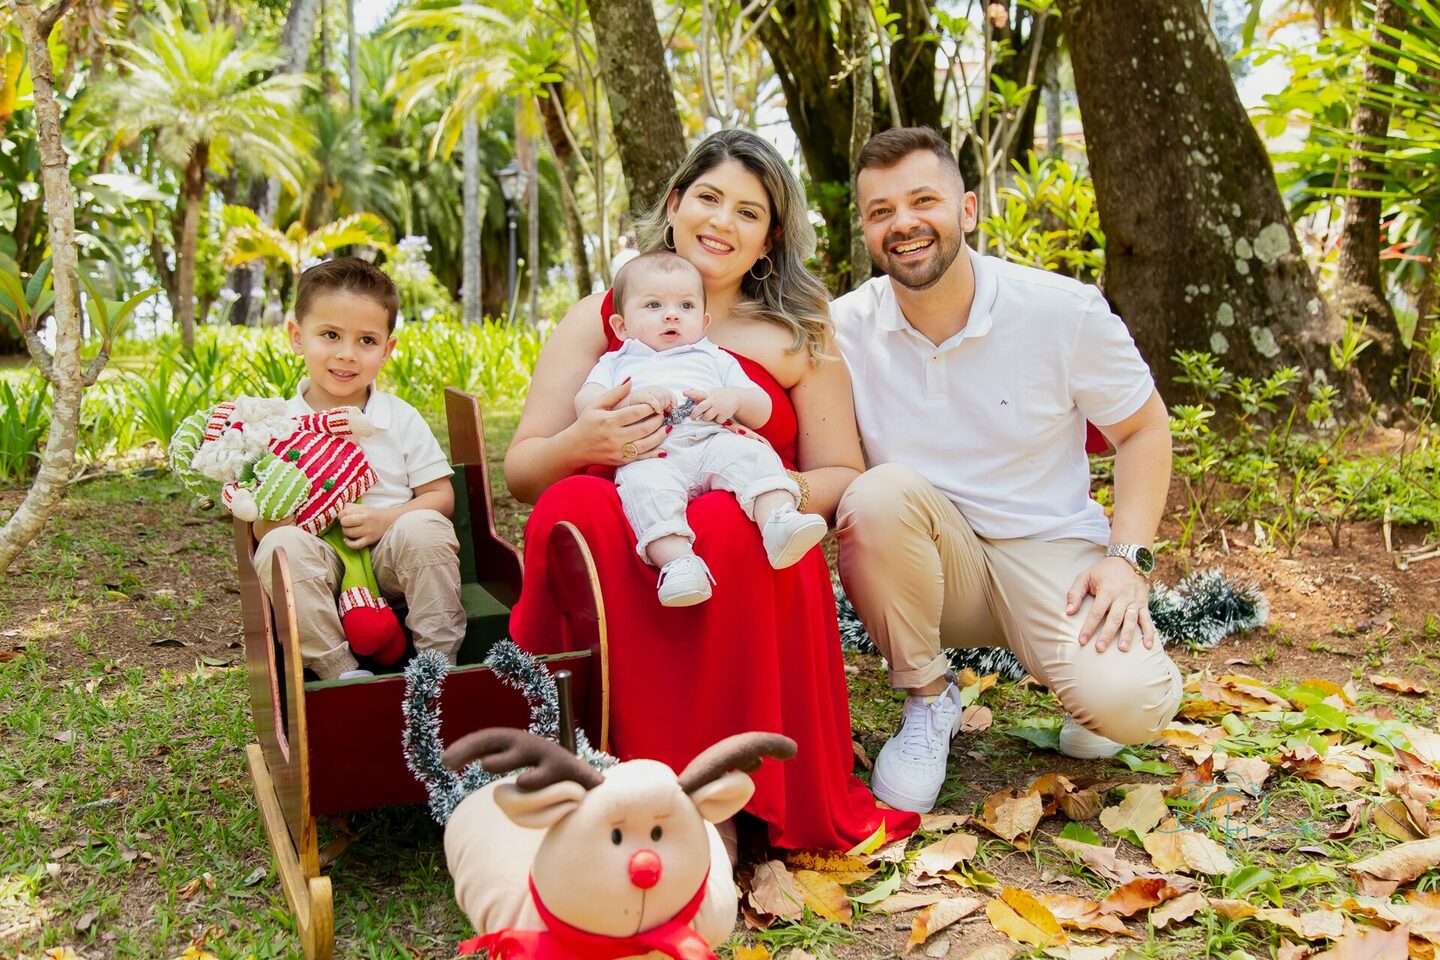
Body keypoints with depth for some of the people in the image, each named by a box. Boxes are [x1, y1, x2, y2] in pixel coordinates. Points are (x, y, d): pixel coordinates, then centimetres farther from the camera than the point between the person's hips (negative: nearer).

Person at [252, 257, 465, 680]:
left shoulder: (401, 418, 5)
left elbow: (440, 496, 1)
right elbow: (262, 525, 3)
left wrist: (385, 520, -16)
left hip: (395, 562, 0)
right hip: (320, 568, 0)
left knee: (425, 527, -30)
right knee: (281, 545, -30)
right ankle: (342, 674, -22)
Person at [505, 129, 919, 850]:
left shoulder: (797, 335, 17)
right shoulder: (600, 318, 16)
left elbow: (843, 477, 12)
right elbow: (520, 473, 11)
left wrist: (788, 490, -12)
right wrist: (577, 445, -12)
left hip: (742, 564, 0)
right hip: (613, 558, 1)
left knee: (728, 527, -35)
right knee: (573, 507, -33)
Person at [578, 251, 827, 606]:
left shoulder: (715, 360, 35)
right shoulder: (617, 363, 33)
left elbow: (761, 410, 24)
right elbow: (584, 403, 12)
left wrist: (734, 398, 0)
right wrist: (631, 398, -7)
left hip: (714, 442, 2)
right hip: (649, 454, -2)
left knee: (751, 455, -29)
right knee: (645, 483, -36)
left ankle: (780, 520, -49)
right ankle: (676, 559, -52)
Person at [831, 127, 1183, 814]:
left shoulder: (1063, 311, -9)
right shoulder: (843, 329, -7)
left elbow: (1143, 430, 2)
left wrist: (1127, 558, -11)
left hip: (1049, 550, -1)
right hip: (924, 563, 2)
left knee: (1131, 703, -28)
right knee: (882, 493, -32)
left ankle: (1085, 684, 13)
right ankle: (928, 699, -7)